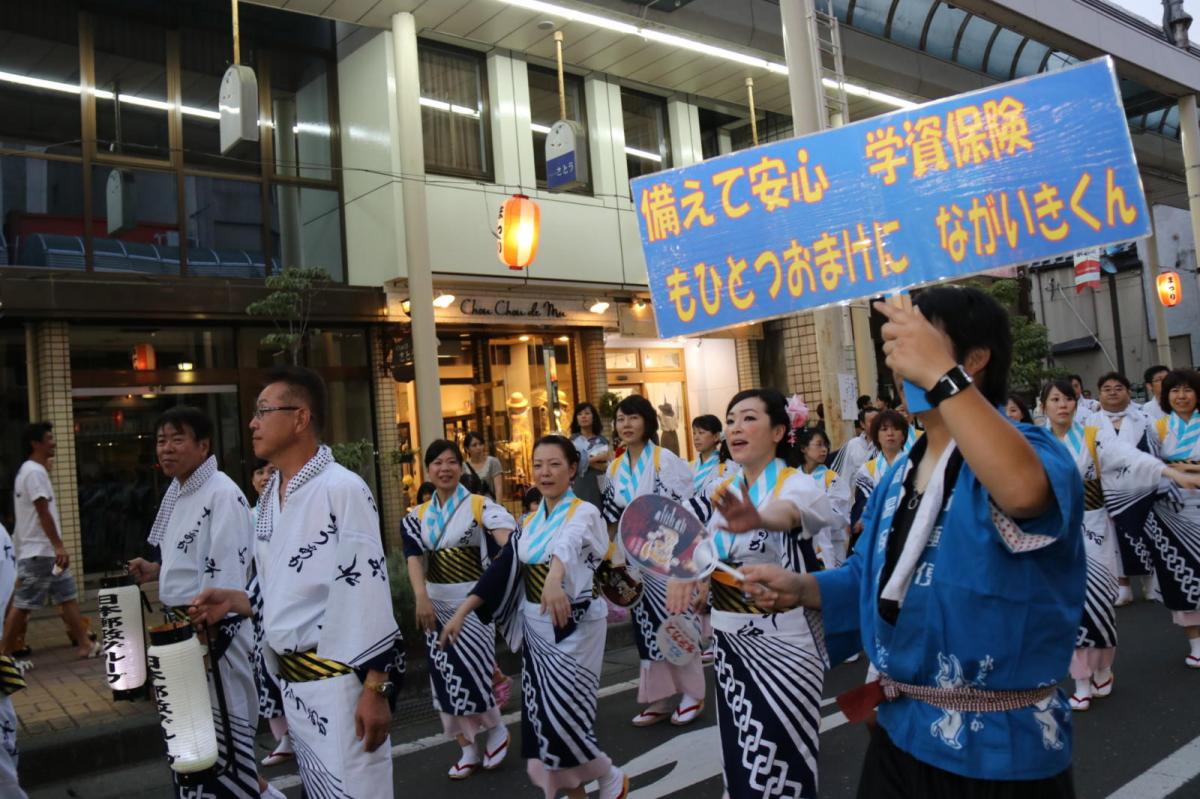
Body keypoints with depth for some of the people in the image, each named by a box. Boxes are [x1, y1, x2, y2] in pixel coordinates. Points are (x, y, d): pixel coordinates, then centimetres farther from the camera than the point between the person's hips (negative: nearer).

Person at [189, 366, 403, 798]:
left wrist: (375, 689, -21)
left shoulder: (342, 489, -17)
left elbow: (368, 594, -20)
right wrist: (234, 600, 2)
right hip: (291, 681, 8)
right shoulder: (270, 497, 10)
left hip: (340, 680, -8)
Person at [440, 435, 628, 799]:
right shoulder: (529, 522, 9)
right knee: (541, 716, 7)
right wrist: (462, 611, -6)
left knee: (563, 715, -7)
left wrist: (554, 579, -57)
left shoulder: (584, 513, -12)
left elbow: (567, 544, -35)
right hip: (535, 627, 6)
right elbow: (502, 568, 4)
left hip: (573, 628, -6)